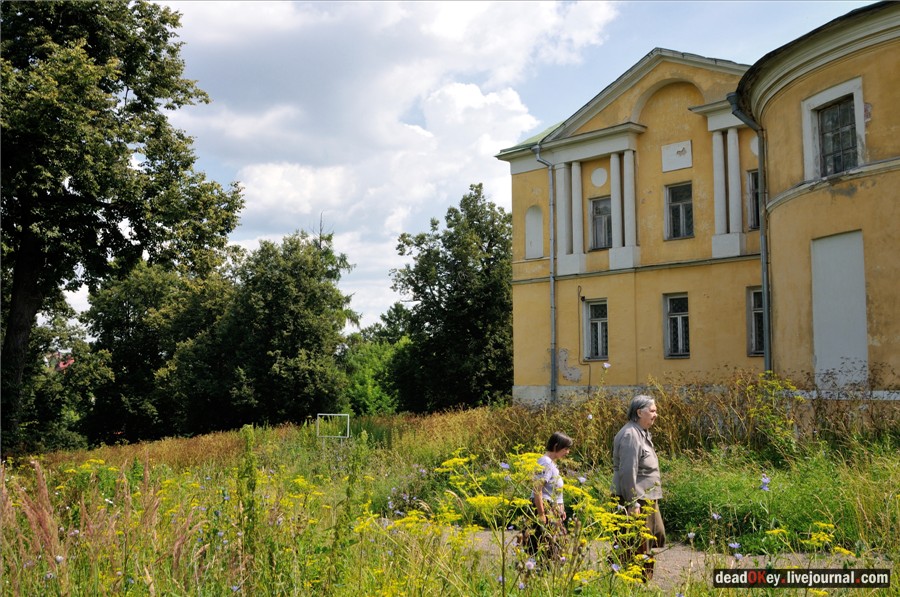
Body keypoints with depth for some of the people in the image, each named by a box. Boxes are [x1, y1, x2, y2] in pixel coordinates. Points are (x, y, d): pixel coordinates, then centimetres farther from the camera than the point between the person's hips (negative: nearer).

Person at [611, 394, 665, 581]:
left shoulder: (642, 433, 13)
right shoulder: (630, 435, -20)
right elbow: (627, 472, -24)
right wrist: (633, 504, -25)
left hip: (648, 499, 10)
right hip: (635, 500, -10)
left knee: (658, 536, 16)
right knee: (637, 547, -2)